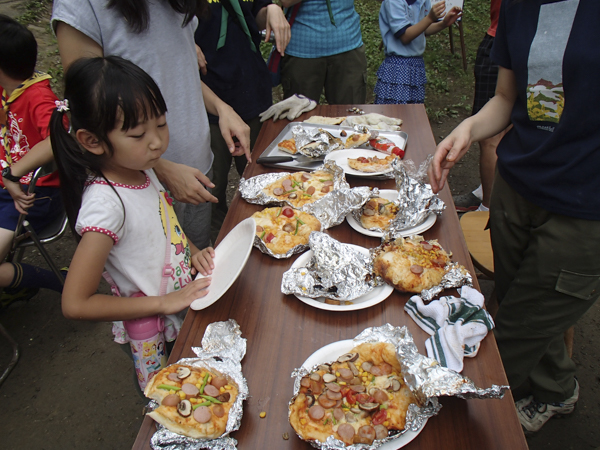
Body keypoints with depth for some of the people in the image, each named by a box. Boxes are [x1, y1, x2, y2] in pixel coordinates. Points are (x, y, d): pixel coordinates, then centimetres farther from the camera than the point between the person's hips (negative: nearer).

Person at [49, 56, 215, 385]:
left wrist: (193, 253, -6)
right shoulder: (105, 203, -30)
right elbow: (75, 304, -27)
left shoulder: (141, 171, -7)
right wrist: (164, 303, -26)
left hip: (188, 312, 7)